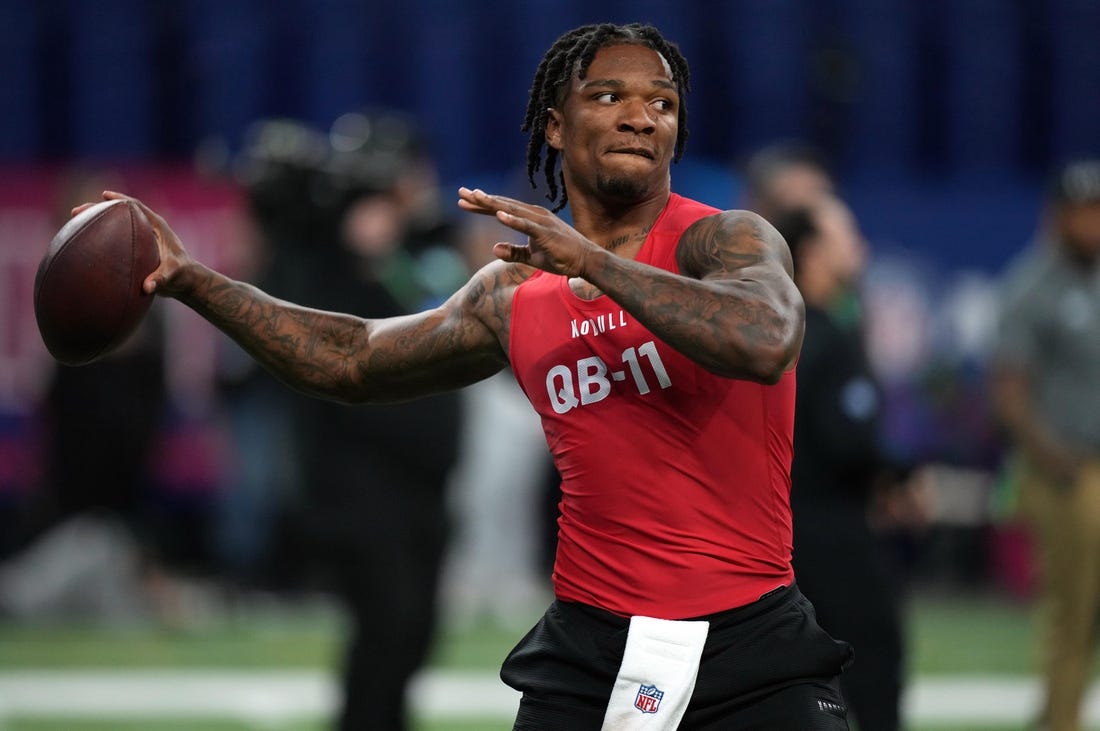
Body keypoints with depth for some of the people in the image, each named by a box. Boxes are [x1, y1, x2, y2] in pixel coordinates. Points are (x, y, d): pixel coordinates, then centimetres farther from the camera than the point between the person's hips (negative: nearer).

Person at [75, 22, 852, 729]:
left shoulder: (724, 239, -5)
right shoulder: (512, 298, 11)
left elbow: (764, 344, -28)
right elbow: (350, 359, 23)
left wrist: (592, 260, -23)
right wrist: (191, 280, 19)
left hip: (751, 643, -4)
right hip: (588, 644, 4)